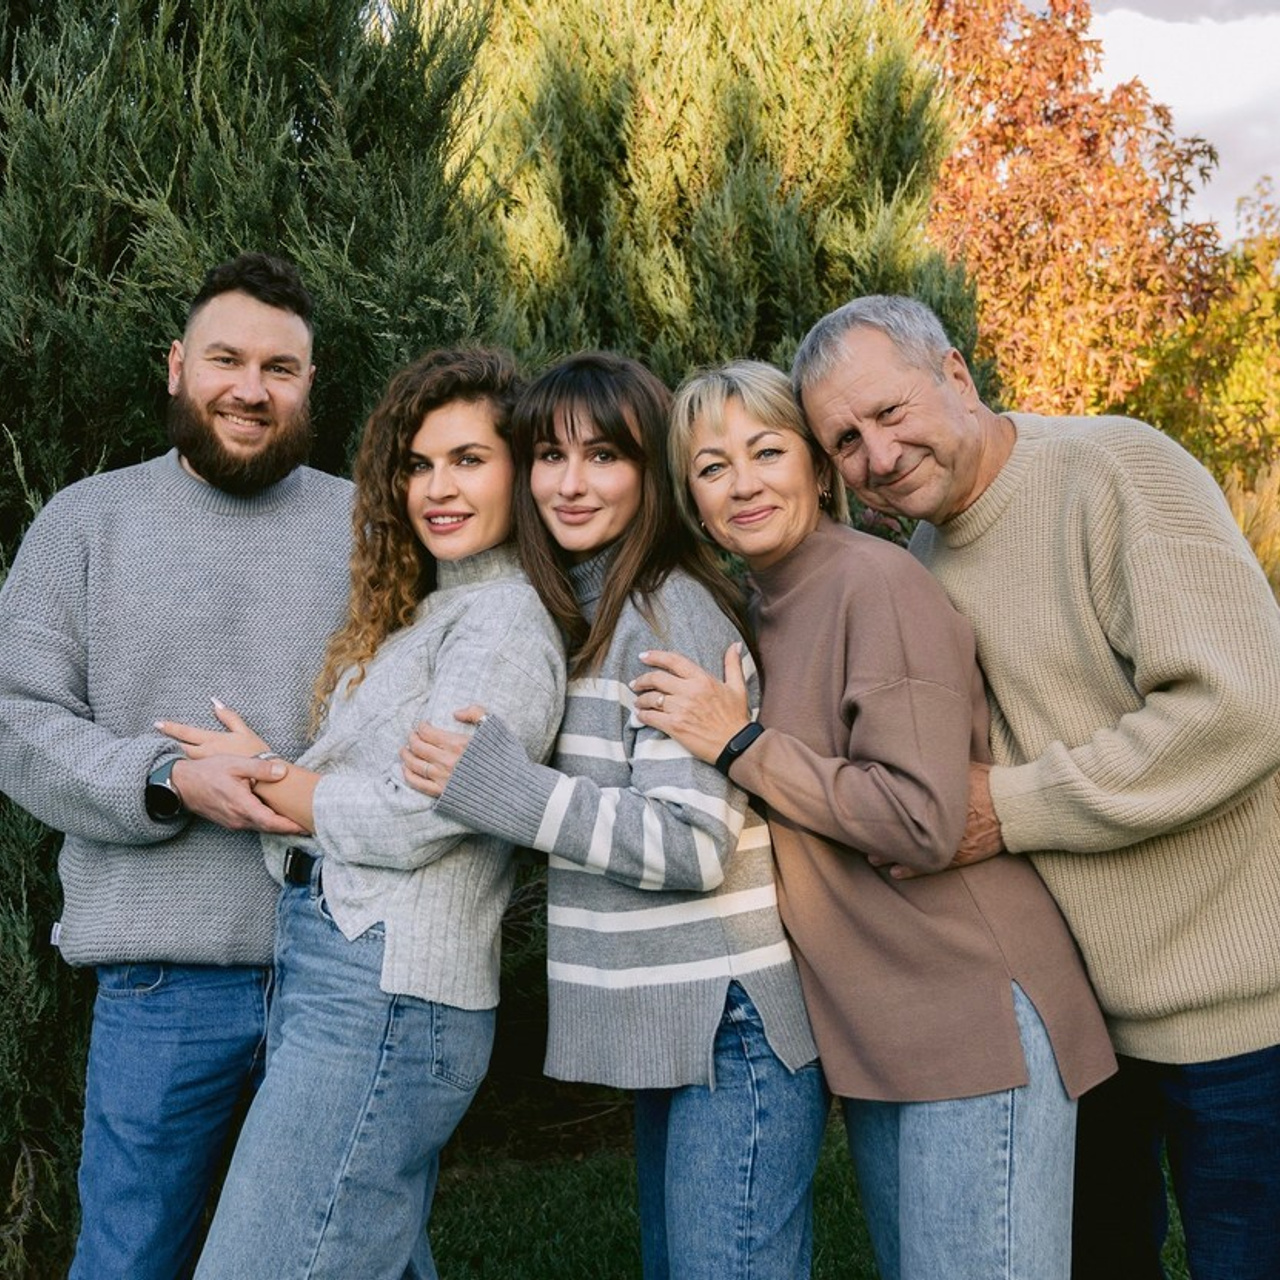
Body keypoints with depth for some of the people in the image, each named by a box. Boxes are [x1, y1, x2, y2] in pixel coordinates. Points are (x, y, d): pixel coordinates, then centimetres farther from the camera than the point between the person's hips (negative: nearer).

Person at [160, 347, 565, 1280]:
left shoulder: (505, 625, -11)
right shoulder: (425, 612, 19)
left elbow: (410, 821, -14)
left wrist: (260, 776, -1)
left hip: (384, 1000, -9)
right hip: (333, 975, 9)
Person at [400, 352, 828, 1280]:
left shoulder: (670, 612, -16)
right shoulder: (589, 618, 13)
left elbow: (695, 845, -22)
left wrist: (501, 789, -22)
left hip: (732, 1027, -10)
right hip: (673, 1026, 10)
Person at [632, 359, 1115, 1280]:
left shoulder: (875, 581, -15)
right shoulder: (765, 611, 11)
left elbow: (923, 821, -23)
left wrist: (739, 742, -18)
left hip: (971, 1020, -9)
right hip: (874, 1028, 9)